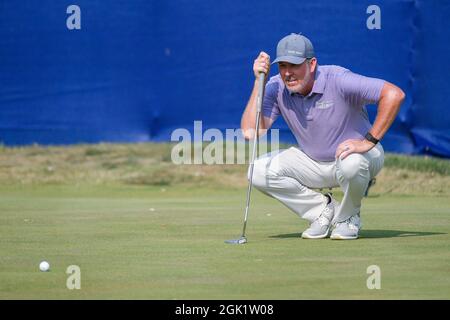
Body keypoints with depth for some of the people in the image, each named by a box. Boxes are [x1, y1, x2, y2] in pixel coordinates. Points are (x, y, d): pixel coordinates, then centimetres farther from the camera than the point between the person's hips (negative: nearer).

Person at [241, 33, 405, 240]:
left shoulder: (337, 80, -27)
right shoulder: (276, 88, -12)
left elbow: (394, 94, -34)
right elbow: (250, 131, -22)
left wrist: (369, 142, -34)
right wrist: (260, 81, -25)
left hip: (357, 154, -5)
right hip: (314, 164, 5)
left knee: (351, 163, -41)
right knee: (260, 171, -16)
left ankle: (348, 217, -6)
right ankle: (325, 209, 2)